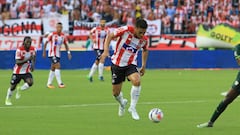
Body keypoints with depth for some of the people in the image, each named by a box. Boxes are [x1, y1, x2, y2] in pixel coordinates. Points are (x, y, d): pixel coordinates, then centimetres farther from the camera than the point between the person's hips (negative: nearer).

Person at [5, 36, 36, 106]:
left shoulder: (33, 50, -8)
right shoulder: (19, 50, -21)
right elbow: (18, 62, -26)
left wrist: (32, 65, -4)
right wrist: (27, 59, -37)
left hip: (26, 71, 3)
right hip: (17, 72, -3)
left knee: (30, 82, -24)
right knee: (13, 87, 7)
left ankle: (19, 89, 7)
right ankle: (8, 99, 35)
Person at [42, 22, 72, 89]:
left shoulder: (63, 36, 3)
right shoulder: (52, 34, -12)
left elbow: (66, 44, 12)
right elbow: (46, 43, -6)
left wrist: (68, 52, 1)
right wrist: (44, 52, -8)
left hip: (58, 54, 6)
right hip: (52, 54, -6)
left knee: (53, 68, 11)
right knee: (57, 66, -17)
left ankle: (49, 83, 20)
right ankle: (60, 83, -18)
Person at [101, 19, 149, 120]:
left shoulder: (144, 40, -8)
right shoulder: (126, 30, -20)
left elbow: (145, 50, 15)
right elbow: (110, 36, -10)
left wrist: (143, 65, 14)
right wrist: (106, 50, -22)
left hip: (131, 64, 1)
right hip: (117, 63, -1)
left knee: (137, 81, -31)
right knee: (116, 93, 4)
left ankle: (132, 108, -15)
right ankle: (122, 103, 42)